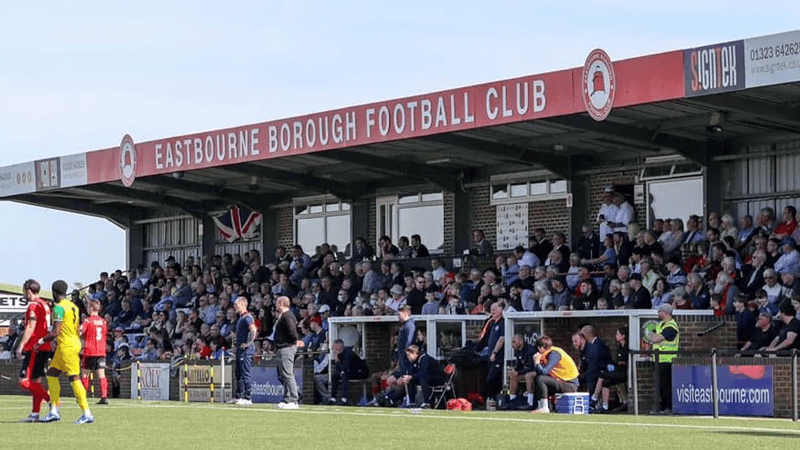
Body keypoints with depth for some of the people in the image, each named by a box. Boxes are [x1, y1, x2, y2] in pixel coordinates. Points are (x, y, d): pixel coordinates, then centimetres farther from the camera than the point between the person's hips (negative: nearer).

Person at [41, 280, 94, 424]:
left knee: (74, 379, -10)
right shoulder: (73, 307, 14)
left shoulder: (59, 308, -13)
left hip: (67, 346, -9)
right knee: (52, 374, 14)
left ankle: (87, 413, -12)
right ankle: (54, 411, 15)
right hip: (75, 343, 9)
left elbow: (55, 332, -18)